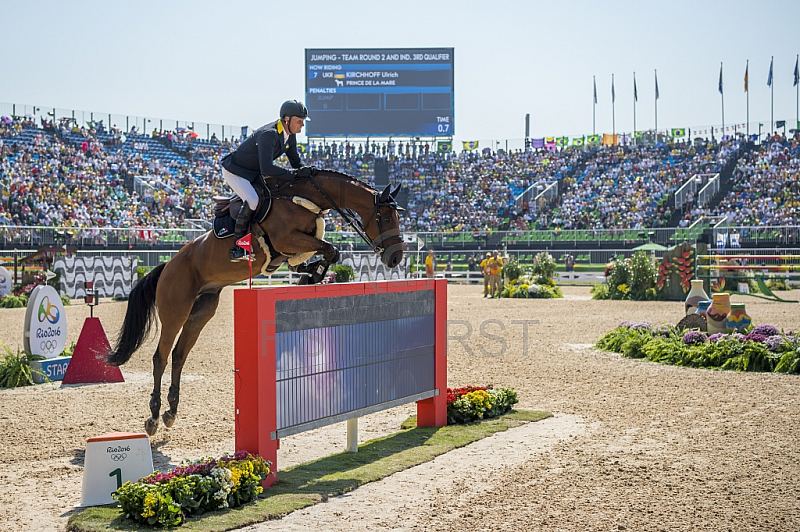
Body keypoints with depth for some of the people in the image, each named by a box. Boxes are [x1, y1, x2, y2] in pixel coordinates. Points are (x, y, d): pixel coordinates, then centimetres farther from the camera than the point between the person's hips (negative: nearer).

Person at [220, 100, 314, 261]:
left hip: (255, 173, 10)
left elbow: (296, 161, 6)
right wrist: (295, 173, -40)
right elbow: (267, 169, -43)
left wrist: (306, 171, -15)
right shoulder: (268, 134, -34)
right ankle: (236, 247, -22)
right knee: (252, 200, -29)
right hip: (234, 171, -10)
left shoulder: (290, 134, -5)